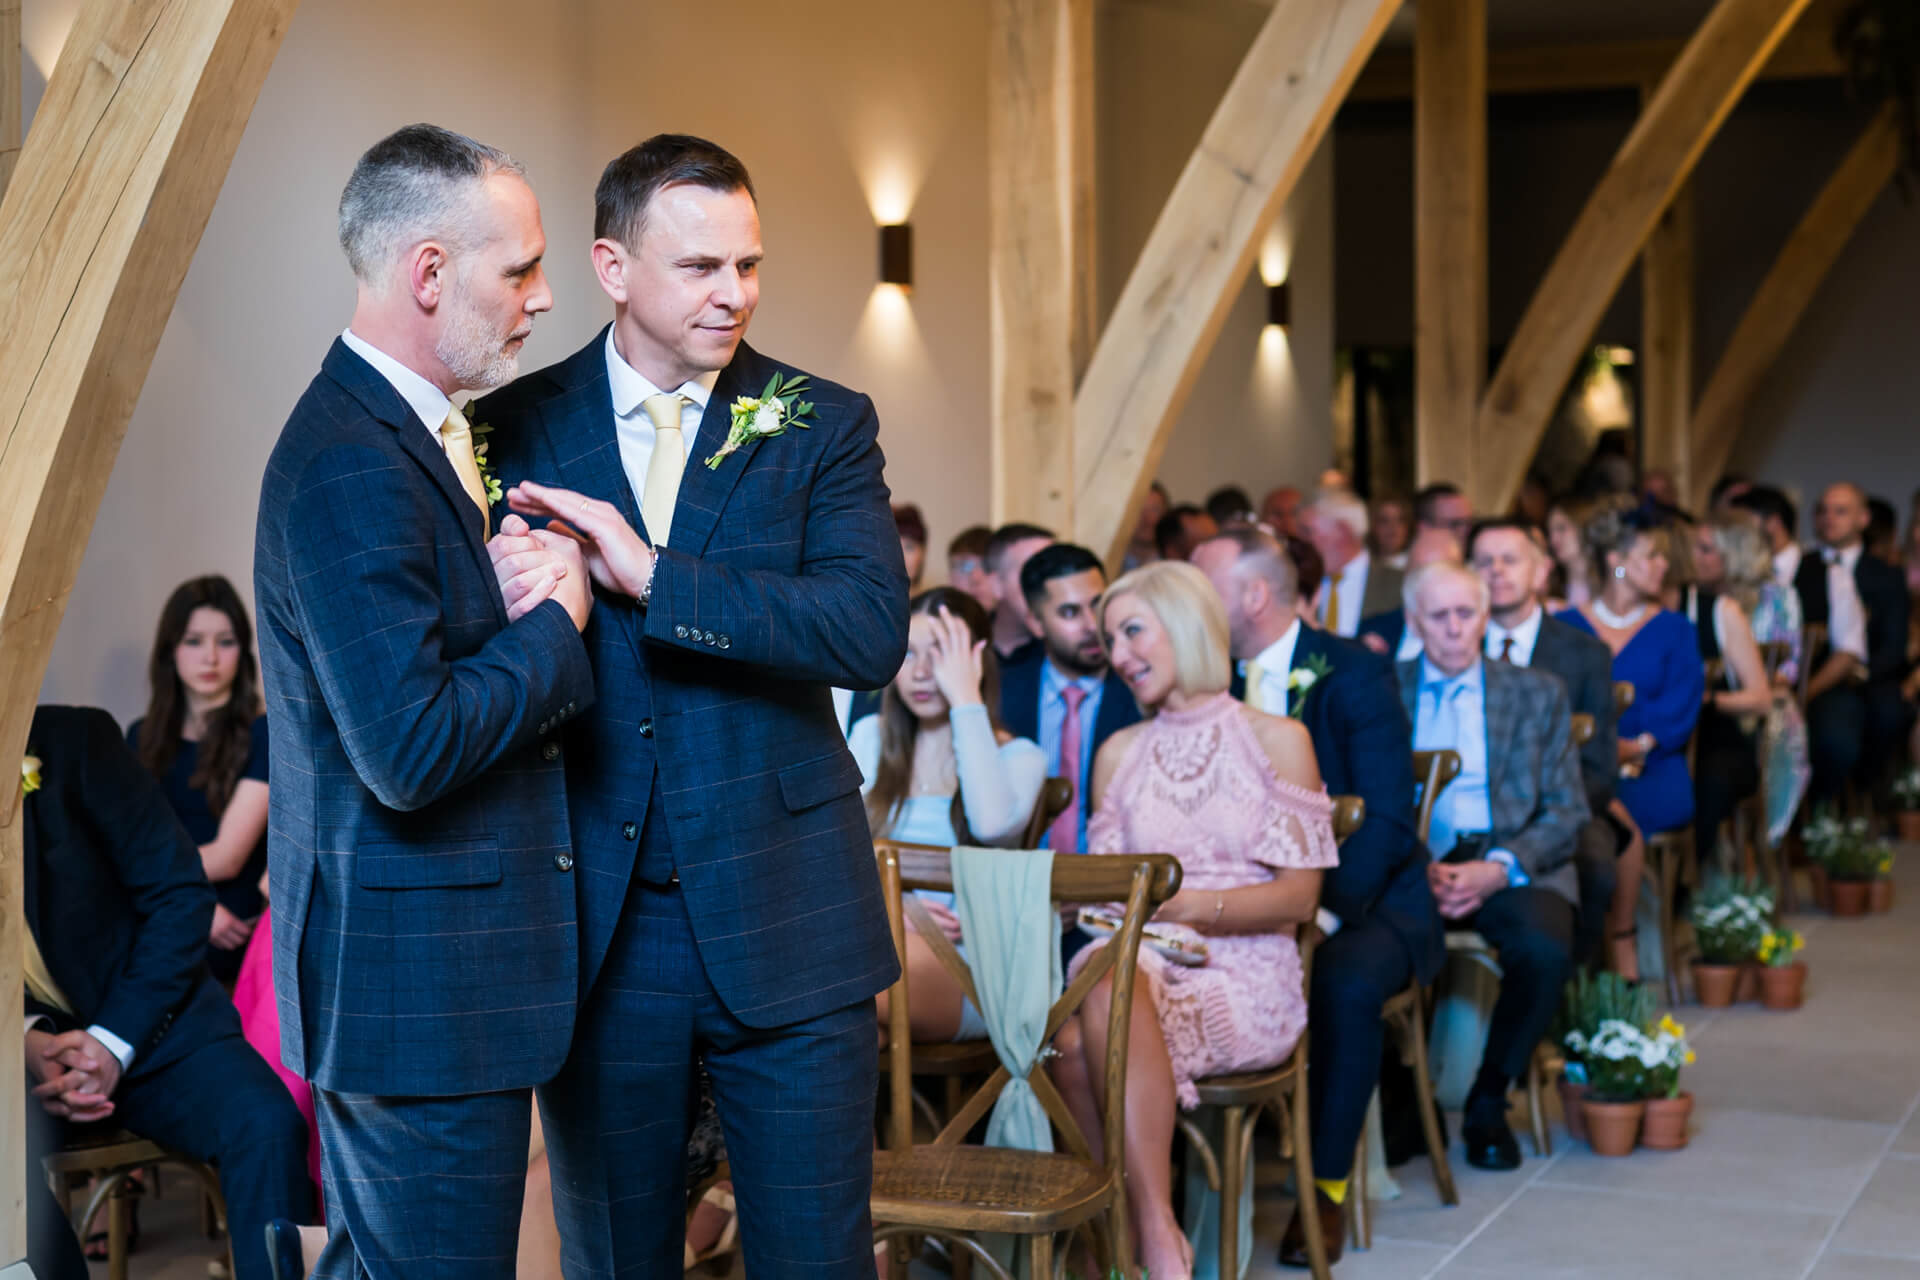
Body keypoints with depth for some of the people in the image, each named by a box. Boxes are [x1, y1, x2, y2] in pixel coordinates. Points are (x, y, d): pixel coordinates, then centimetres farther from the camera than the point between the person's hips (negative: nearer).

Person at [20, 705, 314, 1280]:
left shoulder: (74, 743, -8)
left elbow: (180, 893, -5)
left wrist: (115, 1040, -14)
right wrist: (27, 1043, -15)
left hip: (143, 1017, 0)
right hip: (25, 1042, 1)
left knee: (267, 1125, -28)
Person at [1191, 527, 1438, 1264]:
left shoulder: (1355, 675, -8)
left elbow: (1386, 823, -15)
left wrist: (1321, 913, -27)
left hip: (1361, 900, -4)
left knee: (1345, 982, -36)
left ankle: (1327, 1188, -19)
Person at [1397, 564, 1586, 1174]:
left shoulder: (1539, 695, 16)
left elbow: (1567, 812, 8)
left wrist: (1499, 868, -11)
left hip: (1513, 865, 1)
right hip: (1410, 865, -1)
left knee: (1545, 950, -33)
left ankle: (1488, 1102, -6)